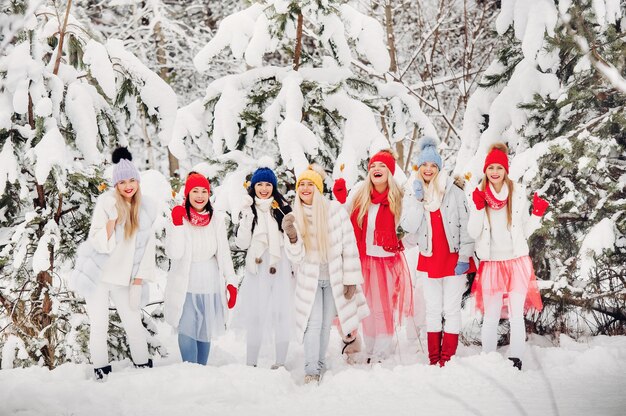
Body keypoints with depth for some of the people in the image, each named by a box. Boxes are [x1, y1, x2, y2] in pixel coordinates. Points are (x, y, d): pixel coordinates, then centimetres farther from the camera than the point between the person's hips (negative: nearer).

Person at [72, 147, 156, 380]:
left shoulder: (146, 208, -1)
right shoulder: (106, 203, -12)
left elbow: (148, 247, 4)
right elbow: (98, 243, -14)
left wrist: (138, 280, 1)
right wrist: (112, 219, -29)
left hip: (124, 278, 2)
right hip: (97, 275, -2)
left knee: (134, 323, 2)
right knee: (99, 325, 3)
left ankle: (143, 364, 20)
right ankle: (100, 369, 19)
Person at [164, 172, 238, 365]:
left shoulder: (217, 219, 1)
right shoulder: (178, 218, -6)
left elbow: (224, 253, 5)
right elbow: (174, 253, -14)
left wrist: (231, 282, 1)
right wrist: (178, 224, -22)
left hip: (210, 286, 2)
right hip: (185, 285, -2)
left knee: (205, 332, 10)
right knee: (187, 331, -10)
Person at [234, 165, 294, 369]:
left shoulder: (283, 208, 6)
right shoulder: (249, 210, 6)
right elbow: (242, 243, -2)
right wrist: (248, 216, -11)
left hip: (281, 267, 0)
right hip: (257, 269, 0)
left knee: (282, 315, 0)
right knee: (255, 315, 0)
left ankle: (280, 363, 10)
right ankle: (251, 364, 8)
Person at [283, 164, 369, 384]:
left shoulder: (335, 210, -11)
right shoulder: (295, 217, -6)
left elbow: (349, 247, -7)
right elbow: (296, 257, -9)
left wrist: (350, 279, -7)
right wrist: (291, 236, -28)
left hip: (334, 277, 0)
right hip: (309, 279, 0)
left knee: (326, 324, 9)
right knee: (313, 323, -10)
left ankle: (320, 364, 23)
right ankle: (311, 370, -6)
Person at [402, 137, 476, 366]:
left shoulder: (454, 191, -6)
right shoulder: (415, 194, 5)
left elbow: (465, 225, -7)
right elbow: (410, 227, -6)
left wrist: (464, 257, -11)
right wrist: (418, 200, -14)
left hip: (454, 258, -4)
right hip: (429, 259, 4)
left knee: (451, 309, -1)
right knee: (433, 309, 10)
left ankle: (448, 359, 4)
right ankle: (434, 359, 17)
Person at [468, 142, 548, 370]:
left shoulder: (518, 193, 1)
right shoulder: (479, 195, 1)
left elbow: (525, 231, 6)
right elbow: (473, 233, -4)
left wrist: (537, 214, -9)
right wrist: (478, 208, -14)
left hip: (517, 262, 0)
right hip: (491, 264, 0)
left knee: (516, 316, 0)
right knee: (490, 317, 3)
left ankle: (516, 360, 7)